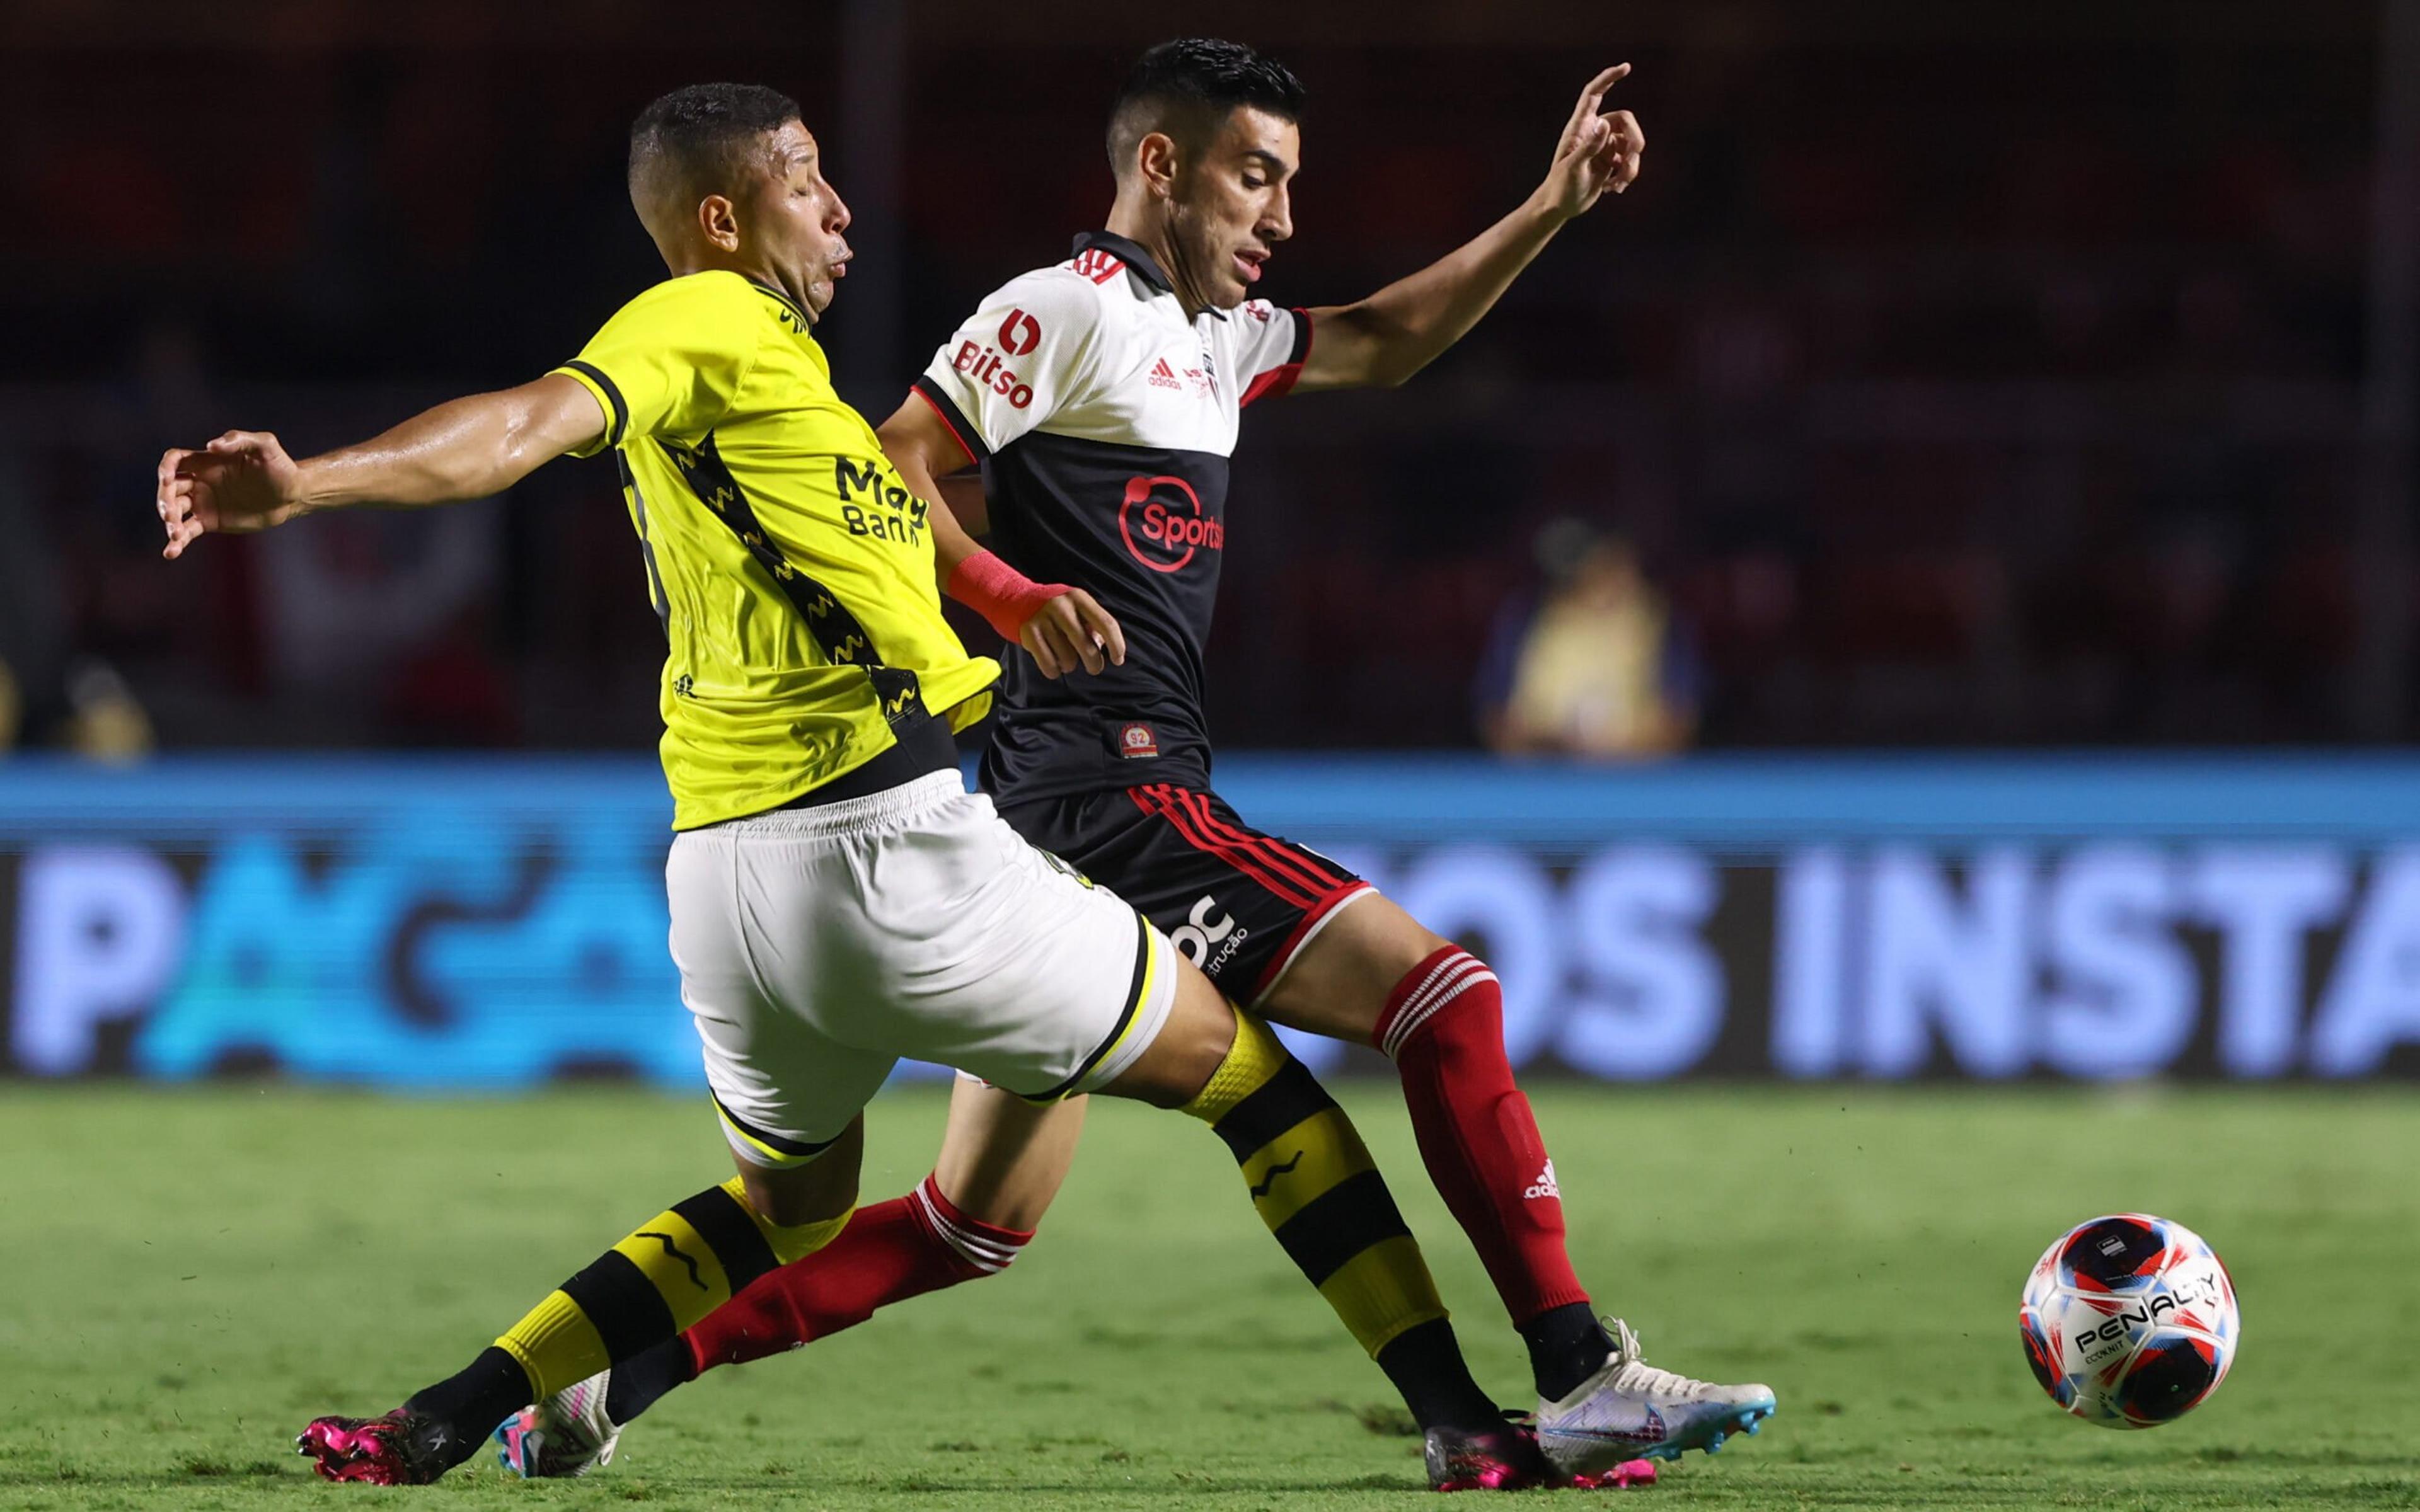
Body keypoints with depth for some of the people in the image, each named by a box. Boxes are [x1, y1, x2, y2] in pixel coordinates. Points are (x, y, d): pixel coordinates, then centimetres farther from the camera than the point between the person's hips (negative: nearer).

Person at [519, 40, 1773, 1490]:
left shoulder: (1209, 331, 22)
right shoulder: (1068, 307, -6)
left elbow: (1382, 341, 33)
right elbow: (889, 467, -10)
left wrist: (1553, 207, 26)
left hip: (1061, 825, 10)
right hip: (1115, 788, -10)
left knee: (975, 1224, 10)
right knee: (1444, 993, -13)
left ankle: (615, 1382, 11)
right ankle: (1584, 1381, -15)